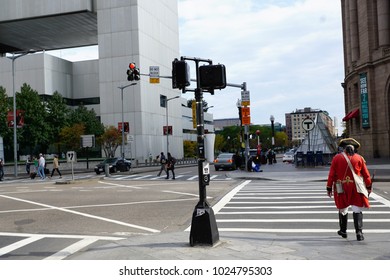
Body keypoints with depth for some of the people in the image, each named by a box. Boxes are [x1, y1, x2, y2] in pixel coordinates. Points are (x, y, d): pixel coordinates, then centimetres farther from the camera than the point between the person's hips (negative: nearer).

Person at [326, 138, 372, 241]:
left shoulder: (337, 158, -3)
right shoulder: (359, 158, -1)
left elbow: (331, 174, -3)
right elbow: (366, 174, 4)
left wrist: (329, 188, 3)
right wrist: (369, 187, 16)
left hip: (341, 189, 0)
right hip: (356, 189, 0)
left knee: (343, 210, 15)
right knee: (357, 210, 4)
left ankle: (343, 231, 27)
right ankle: (359, 232, -5)